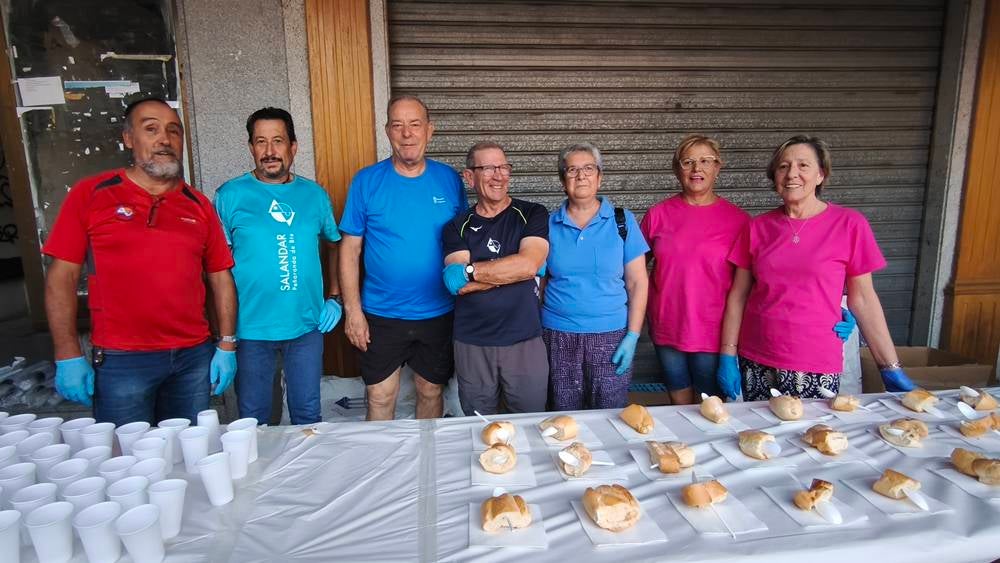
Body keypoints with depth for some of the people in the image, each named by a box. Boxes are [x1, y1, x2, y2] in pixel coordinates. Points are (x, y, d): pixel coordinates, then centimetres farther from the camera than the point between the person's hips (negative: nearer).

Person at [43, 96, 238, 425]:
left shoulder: (198, 205, 7)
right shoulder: (91, 194, 0)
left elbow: (220, 278, 9)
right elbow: (62, 277, -1)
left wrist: (227, 346, 4)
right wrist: (69, 357, -6)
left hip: (194, 358, 3)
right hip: (121, 362, -3)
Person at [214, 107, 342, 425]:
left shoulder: (315, 194, 4)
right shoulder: (230, 196, -5)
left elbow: (334, 244, 15)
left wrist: (335, 297, 6)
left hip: (307, 326, 2)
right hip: (250, 329, -2)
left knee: (308, 415, 16)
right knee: (253, 421, 13)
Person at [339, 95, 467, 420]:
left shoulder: (449, 179, -1)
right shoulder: (366, 181, -6)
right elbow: (350, 250, -3)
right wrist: (352, 310, -7)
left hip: (438, 313, 2)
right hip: (381, 315, -1)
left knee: (431, 393, 17)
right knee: (381, 398, 10)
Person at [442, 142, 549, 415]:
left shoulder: (532, 215, 0)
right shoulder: (457, 227, 3)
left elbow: (529, 265, -17)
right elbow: (457, 286, -10)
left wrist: (470, 271, -14)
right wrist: (512, 269, -17)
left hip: (524, 340, -1)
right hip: (472, 344, 1)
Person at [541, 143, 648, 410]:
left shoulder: (622, 221, 2)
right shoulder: (549, 225, 4)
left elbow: (637, 283, 1)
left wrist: (632, 336, -5)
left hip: (611, 337, -1)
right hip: (558, 337, 1)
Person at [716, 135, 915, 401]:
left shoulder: (849, 225, -4)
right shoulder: (757, 227, 2)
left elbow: (862, 299, 0)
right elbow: (738, 295, 4)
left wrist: (891, 369, -1)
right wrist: (727, 356, 1)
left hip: (816, 369, -2)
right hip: (756, 363, 2)